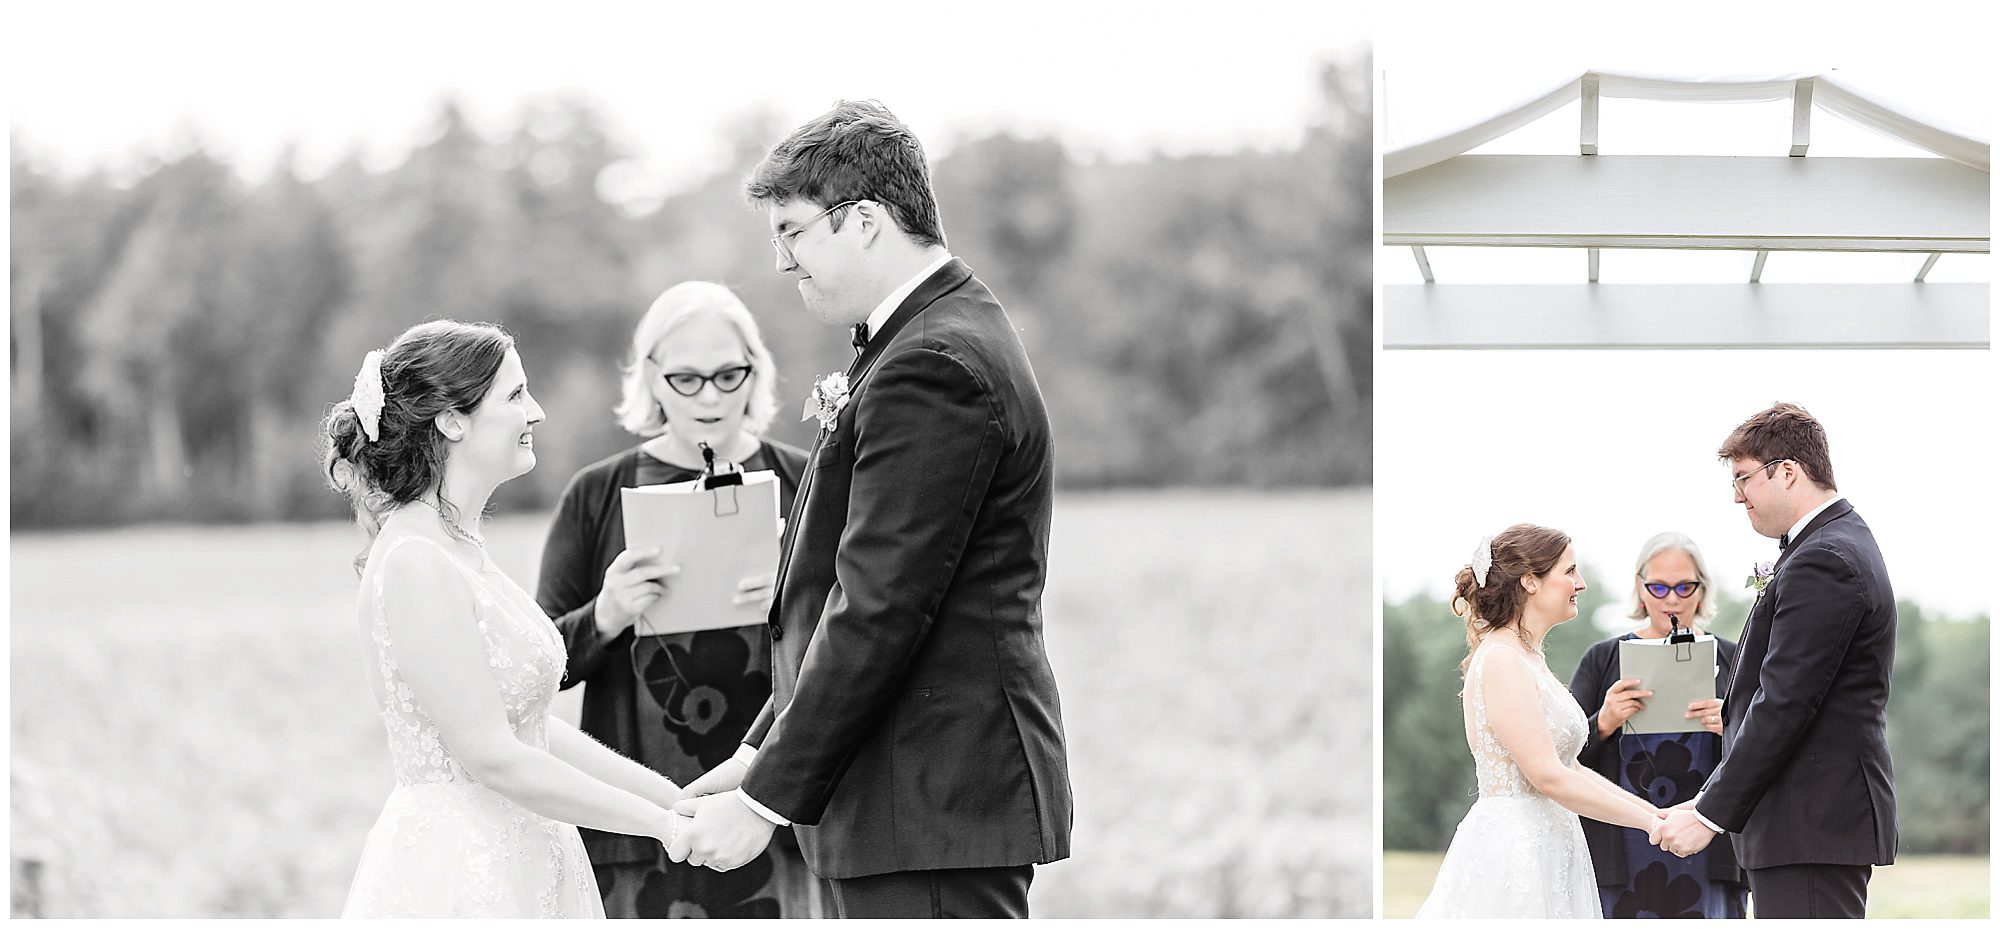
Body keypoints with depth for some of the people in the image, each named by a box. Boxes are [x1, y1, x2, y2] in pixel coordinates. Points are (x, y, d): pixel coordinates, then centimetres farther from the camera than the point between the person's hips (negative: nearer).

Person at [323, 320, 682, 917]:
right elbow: (490, 754, -19)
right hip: (454, 875, -9)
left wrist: (674, 796, 7)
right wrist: (659, 821, -14)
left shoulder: (460, 548, 12)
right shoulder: (415, 565, -17)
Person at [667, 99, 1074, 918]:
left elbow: (878, 611, -21)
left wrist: (766, 799, -17)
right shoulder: (948, 339, 17)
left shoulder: (932, 369, -17)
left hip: (933, 807, -10)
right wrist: (761, 755, 17)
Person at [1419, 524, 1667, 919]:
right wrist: (1650, 823, -15)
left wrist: (1653, 810, 7)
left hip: (1544, 849, 9)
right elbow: (1547, 777, -19)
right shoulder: (1500, 661, -13)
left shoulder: (1530, 659, 17)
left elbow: (1570, 767, 16)